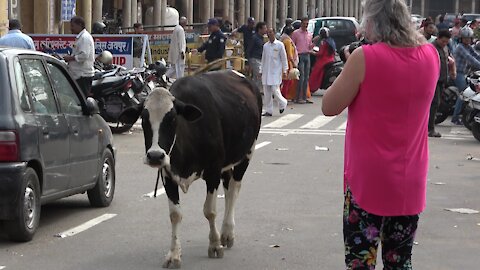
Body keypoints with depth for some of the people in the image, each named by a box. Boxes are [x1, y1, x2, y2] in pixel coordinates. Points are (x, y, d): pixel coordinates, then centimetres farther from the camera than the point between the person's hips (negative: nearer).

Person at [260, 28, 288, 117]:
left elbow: (284, 58, 0)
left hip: (276, 72, -4)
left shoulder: (280, 45, -3)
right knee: (266, 92, 2)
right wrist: (261, 71, 14)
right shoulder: (265, 46, 9)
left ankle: (282, 103, 16)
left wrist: (284, 70, -2)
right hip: (266, 72, 5)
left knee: (275, 90, -11)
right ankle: (268, 111, 9)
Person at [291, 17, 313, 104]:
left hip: (307, 56, 6)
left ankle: (304, 97, 11)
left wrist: (312, 45, -1)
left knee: (306, 77, 6)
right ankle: (298, 98, -9)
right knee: (301, 77, -11)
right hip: (300, 56, -6)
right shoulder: (296, 33, -1)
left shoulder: (309, 34, 15)